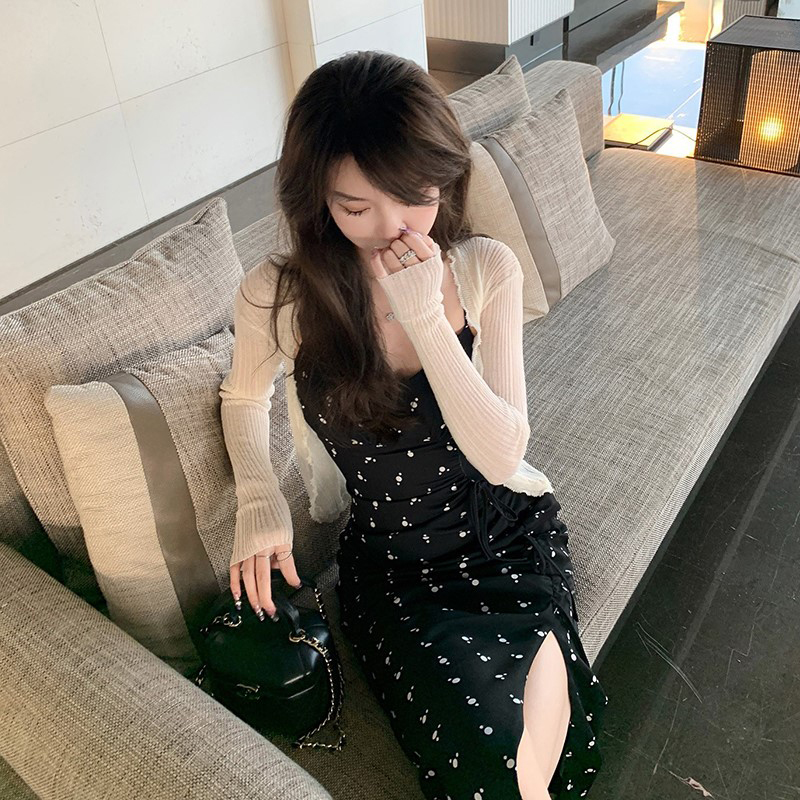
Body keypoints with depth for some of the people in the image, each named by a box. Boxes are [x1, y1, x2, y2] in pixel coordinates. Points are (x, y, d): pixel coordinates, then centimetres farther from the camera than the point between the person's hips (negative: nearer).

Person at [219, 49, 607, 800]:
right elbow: (245, 396, 9)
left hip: (509, 533, 1)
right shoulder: (276, 296, -14)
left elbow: (502, 456, -18)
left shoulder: (487, 269, -11)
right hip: (389, 561, 0)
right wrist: (257, 495, -9)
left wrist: (425, 316, -27)